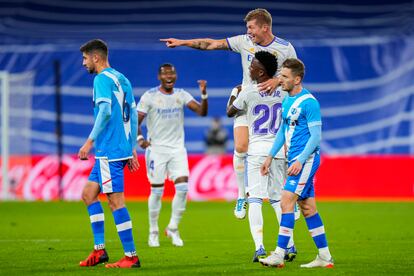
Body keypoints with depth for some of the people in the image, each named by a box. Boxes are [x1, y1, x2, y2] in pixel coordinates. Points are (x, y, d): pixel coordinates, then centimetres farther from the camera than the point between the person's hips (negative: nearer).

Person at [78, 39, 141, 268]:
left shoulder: (102, 79, -9)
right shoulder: (122, 79, 18)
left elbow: (105, 111, -21)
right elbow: (133, 115, 19)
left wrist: (90, 141, -19)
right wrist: (132, 149, 21)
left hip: (109, 150, -10)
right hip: (122, 148, 10)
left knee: (115, 200, -7)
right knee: (88, 193, 15)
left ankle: (131, 256, -6)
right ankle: (99, 249, 13)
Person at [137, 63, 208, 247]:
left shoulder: (182, 95, 6)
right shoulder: (149, 96, -4)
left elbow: (202, 112, -3)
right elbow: (136, 121, -5)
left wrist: (204, 95, -21)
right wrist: (140, 138, -23)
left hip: (177, 149, 3)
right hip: (156, 149, -3)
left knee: (182, 188, -8)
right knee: (157, 191, -2)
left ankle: (173, 229, 8)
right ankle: (153, 232, 12)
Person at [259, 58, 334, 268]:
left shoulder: (309, 102, -14)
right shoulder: (287, 101, 13)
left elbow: (316, 136, -16)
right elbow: (283, 131, 22)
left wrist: (300, 160, -22)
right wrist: (270, 156, 19)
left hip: (306, 159, -9)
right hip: (295, 159, 9)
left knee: (286, 201, -15)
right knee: (307, 207, 9)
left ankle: (279, 255, -16)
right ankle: (325, 257, 14)